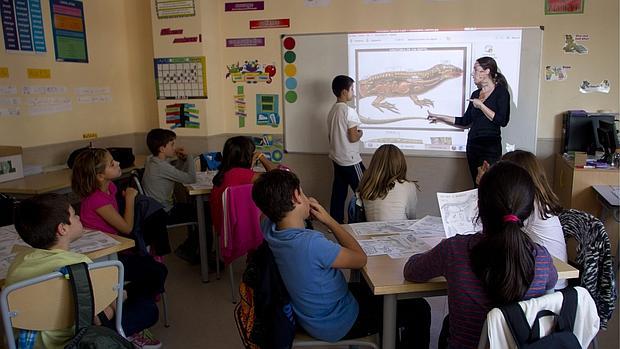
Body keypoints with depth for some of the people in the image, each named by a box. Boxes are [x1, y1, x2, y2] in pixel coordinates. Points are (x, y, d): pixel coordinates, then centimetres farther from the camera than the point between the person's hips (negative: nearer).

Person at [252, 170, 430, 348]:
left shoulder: (268, 228, -14)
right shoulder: (311, 243, -38)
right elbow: (361, 259, -21)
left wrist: (279, 183, -9)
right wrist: (329, 220, -16)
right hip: (336, 325, -8)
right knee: (419, 309, 5)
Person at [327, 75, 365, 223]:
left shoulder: (332, 111, 9)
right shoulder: (349, 111, -17)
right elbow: (353, 137, -20)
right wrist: (360, 133, -1)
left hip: (336, 158, 8)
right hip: (350, 160, -8)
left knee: (338, 192, 12)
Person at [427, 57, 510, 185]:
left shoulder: (501, 92, -3)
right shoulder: (475, 94, 15)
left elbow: (502, 120, -14)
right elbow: (465, 121, 18)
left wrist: (481, 105, -11)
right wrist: (440, 117, 17)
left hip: (490, 146, -6)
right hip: (473, 144, 6)